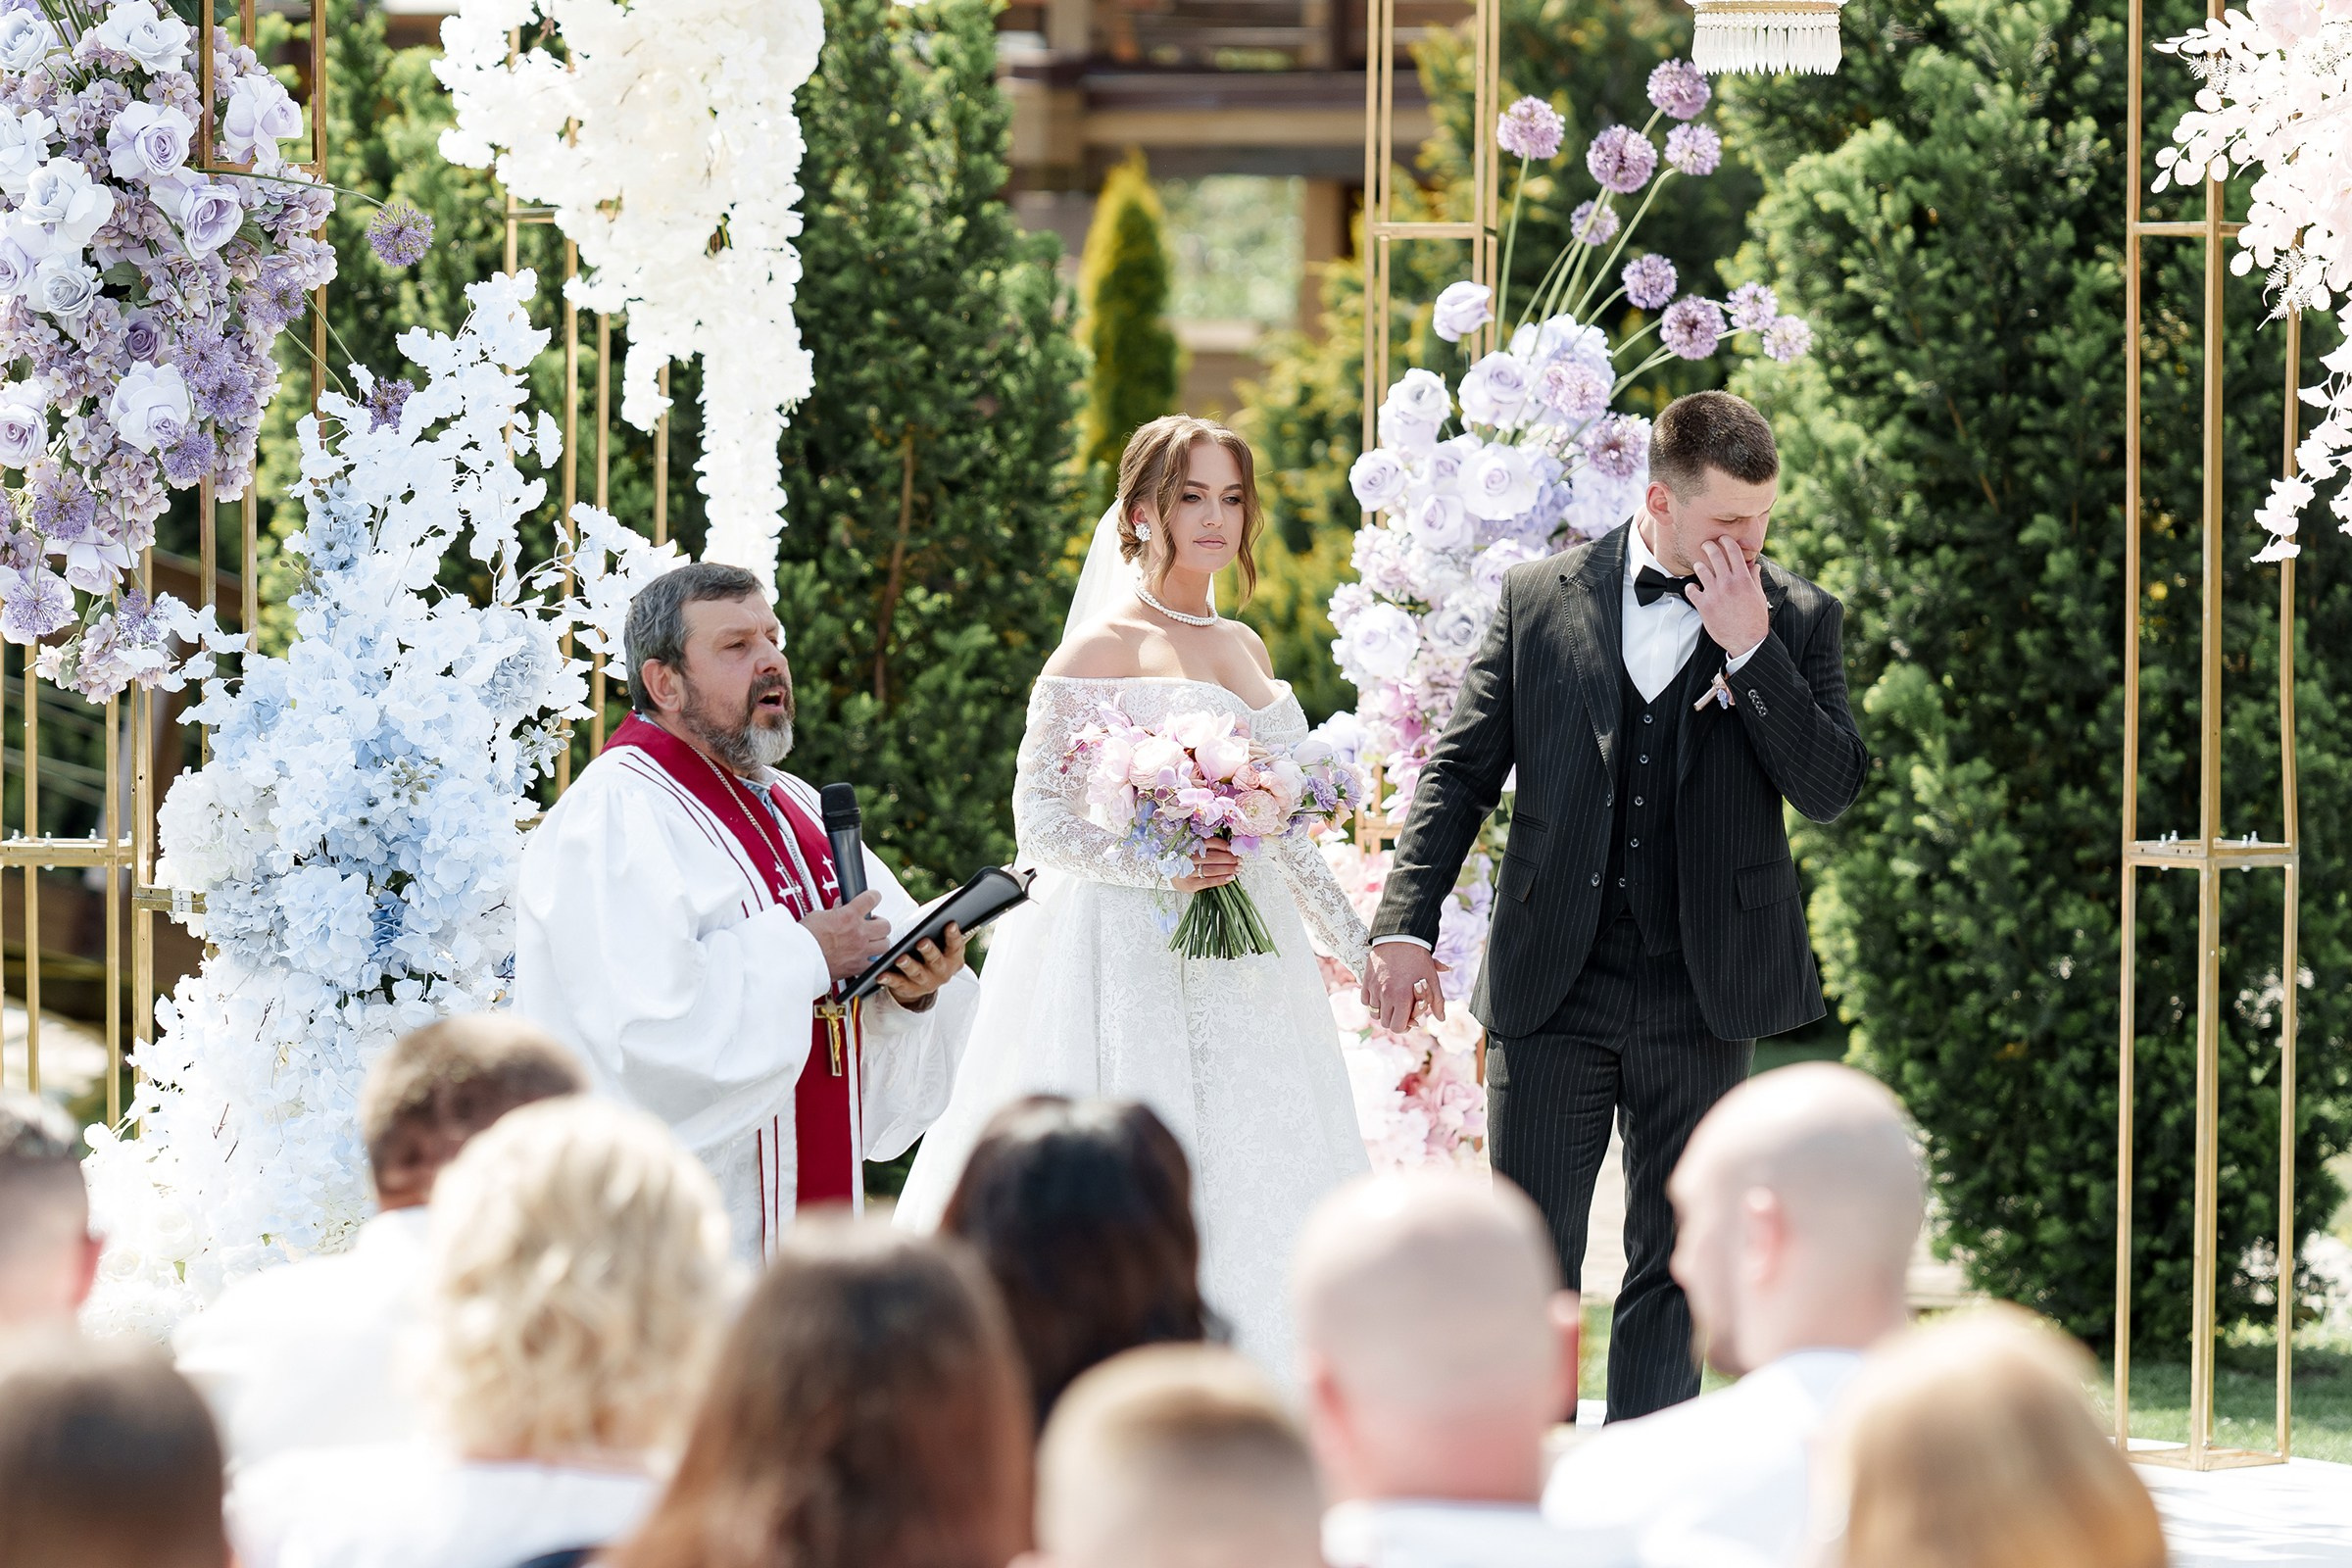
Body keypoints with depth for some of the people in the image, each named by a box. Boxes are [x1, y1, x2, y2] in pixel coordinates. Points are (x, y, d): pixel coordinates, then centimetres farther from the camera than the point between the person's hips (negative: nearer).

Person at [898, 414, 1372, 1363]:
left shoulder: (1245, 649, 16)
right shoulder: (1102, 648, -4)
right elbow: (1040, 818, -9)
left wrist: (1358, 944, 23)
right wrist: (1158, 866, -22)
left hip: (1247, 966, 7)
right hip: (1132, 956, -7)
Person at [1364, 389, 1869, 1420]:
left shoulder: (1796, 620, 3)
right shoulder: (1538, 601, 3)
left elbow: (1831, 788, -8)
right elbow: (1459, 771, 5)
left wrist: (1748, 648, -16)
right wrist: (1406, 924, -5)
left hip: (1701, 997, 1)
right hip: (1552, 988, 0)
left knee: (1671, 1267, 7)